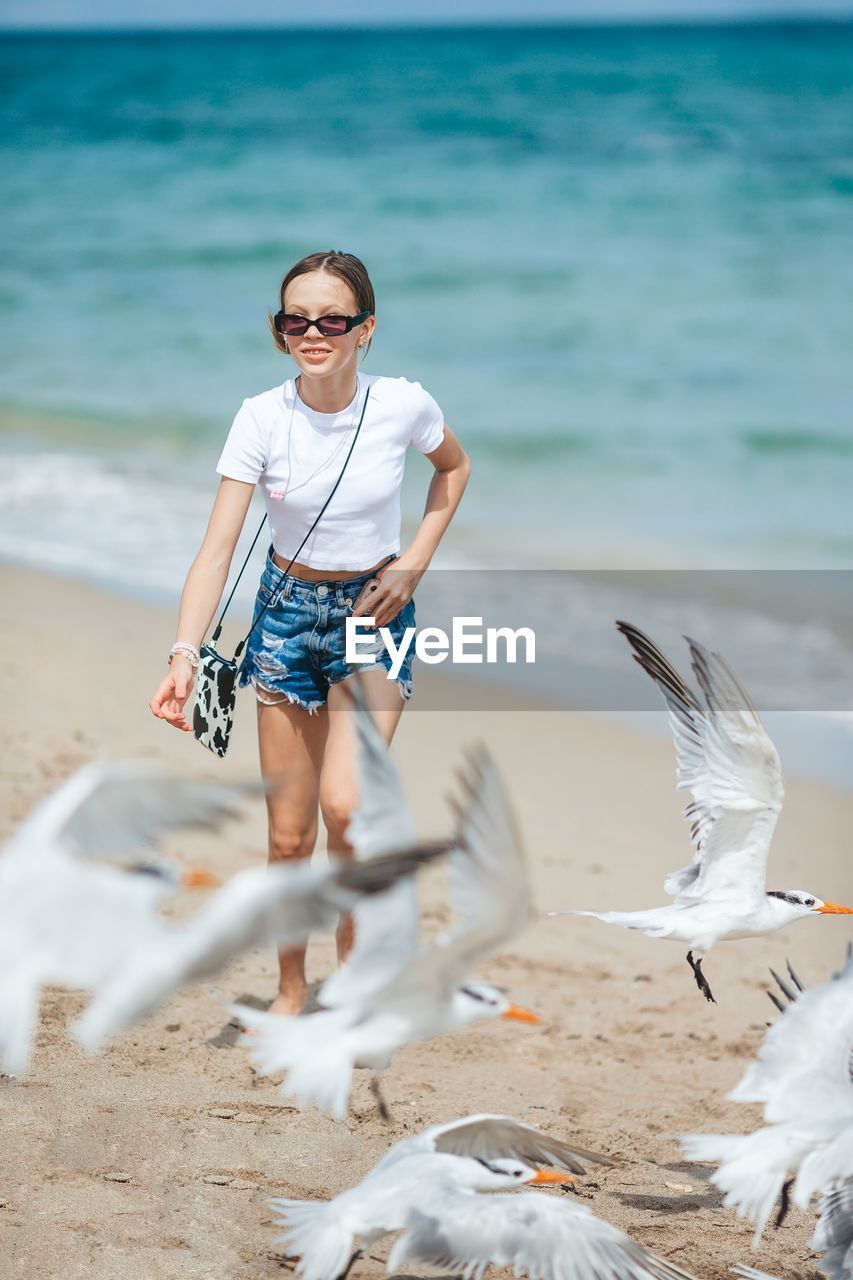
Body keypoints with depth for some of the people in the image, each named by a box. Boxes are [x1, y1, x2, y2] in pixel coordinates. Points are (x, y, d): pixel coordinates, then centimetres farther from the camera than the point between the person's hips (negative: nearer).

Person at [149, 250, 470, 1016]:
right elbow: (217, 551, -19)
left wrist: (414, 564, -3)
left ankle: (351, 949, 4)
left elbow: (454, 466, 9)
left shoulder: (403, 405, -14)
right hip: (289, 611, 1)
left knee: (344, 803, -21)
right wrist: (186, 653, -33)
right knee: (289, 833, 5)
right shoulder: (263, 420, -15)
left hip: (374, 613, -1)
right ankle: (292, 991, 25)